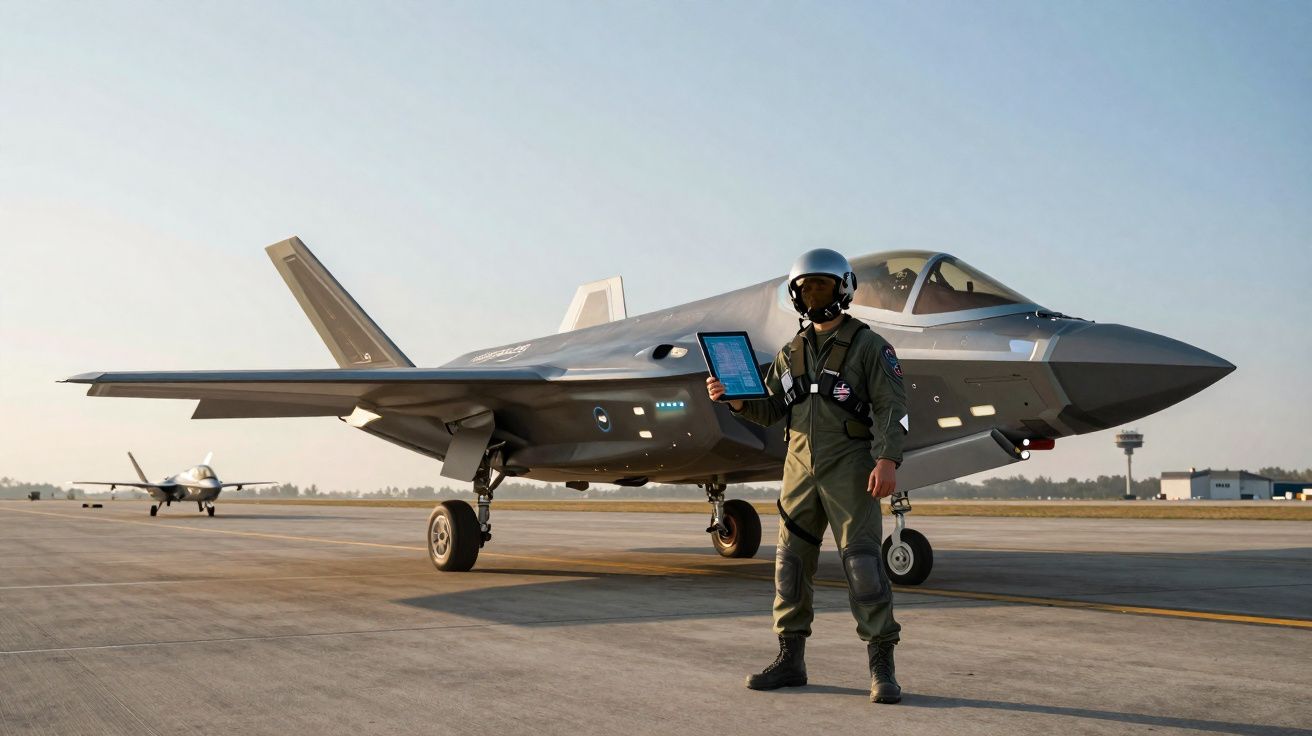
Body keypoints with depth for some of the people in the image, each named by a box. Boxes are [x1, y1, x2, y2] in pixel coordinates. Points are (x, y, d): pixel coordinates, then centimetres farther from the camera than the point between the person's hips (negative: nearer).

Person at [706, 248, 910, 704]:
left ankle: (882, 669, -4)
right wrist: (732, 397, -3)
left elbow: (892, 406, -9)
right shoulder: (791, 354, 13)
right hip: (801, 468, 5)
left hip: (850, 468, -5)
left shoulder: (868, 345, -2)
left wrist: (888, 460, -22)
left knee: (862, 560, -10)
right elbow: (770, 412, 15)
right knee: (792, 562, 6)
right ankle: (790, 661, 16)